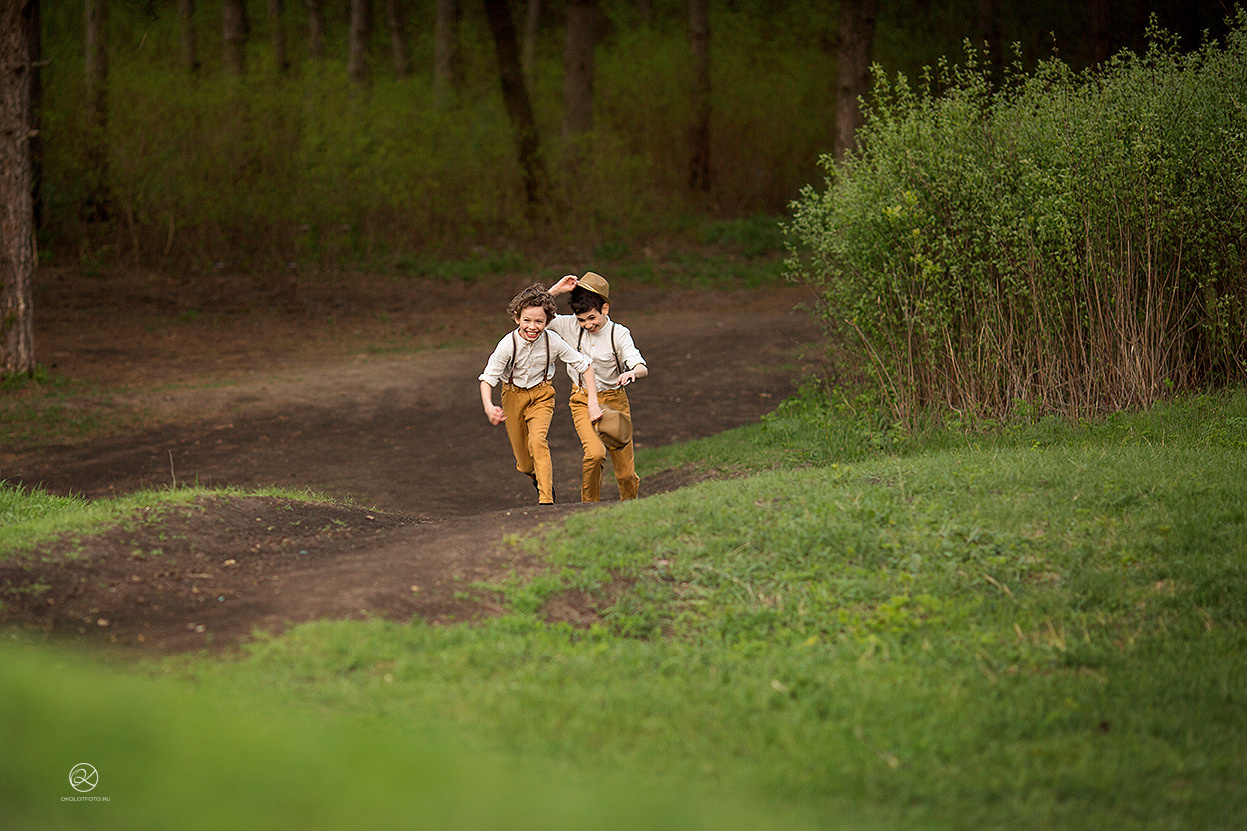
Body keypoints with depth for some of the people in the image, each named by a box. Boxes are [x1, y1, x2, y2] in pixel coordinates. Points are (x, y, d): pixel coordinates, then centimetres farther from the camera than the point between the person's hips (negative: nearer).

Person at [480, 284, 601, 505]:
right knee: (526, 464, 7)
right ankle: (537, 475, 45)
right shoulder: (508, 345, -25)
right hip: (514, 395, 0)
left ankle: (546, 499, -26)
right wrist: (488, 408, -41)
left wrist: (593, 402, -15)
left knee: (537, 440, -29)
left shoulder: (553, 342, -21)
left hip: (541, 395, 0)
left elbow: (584, 365, -10)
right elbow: (488, 378, -22)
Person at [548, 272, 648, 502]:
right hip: (583, 400, 0)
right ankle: (589, 506, -6)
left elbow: (642, 368, -23)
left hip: (614, 400, 0)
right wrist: (556, 290, -18)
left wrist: (633, 373, -48)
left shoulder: (618, 334, -12)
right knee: (595, 452, -27)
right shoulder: (571, 327, -6)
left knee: (625, 472, 2)